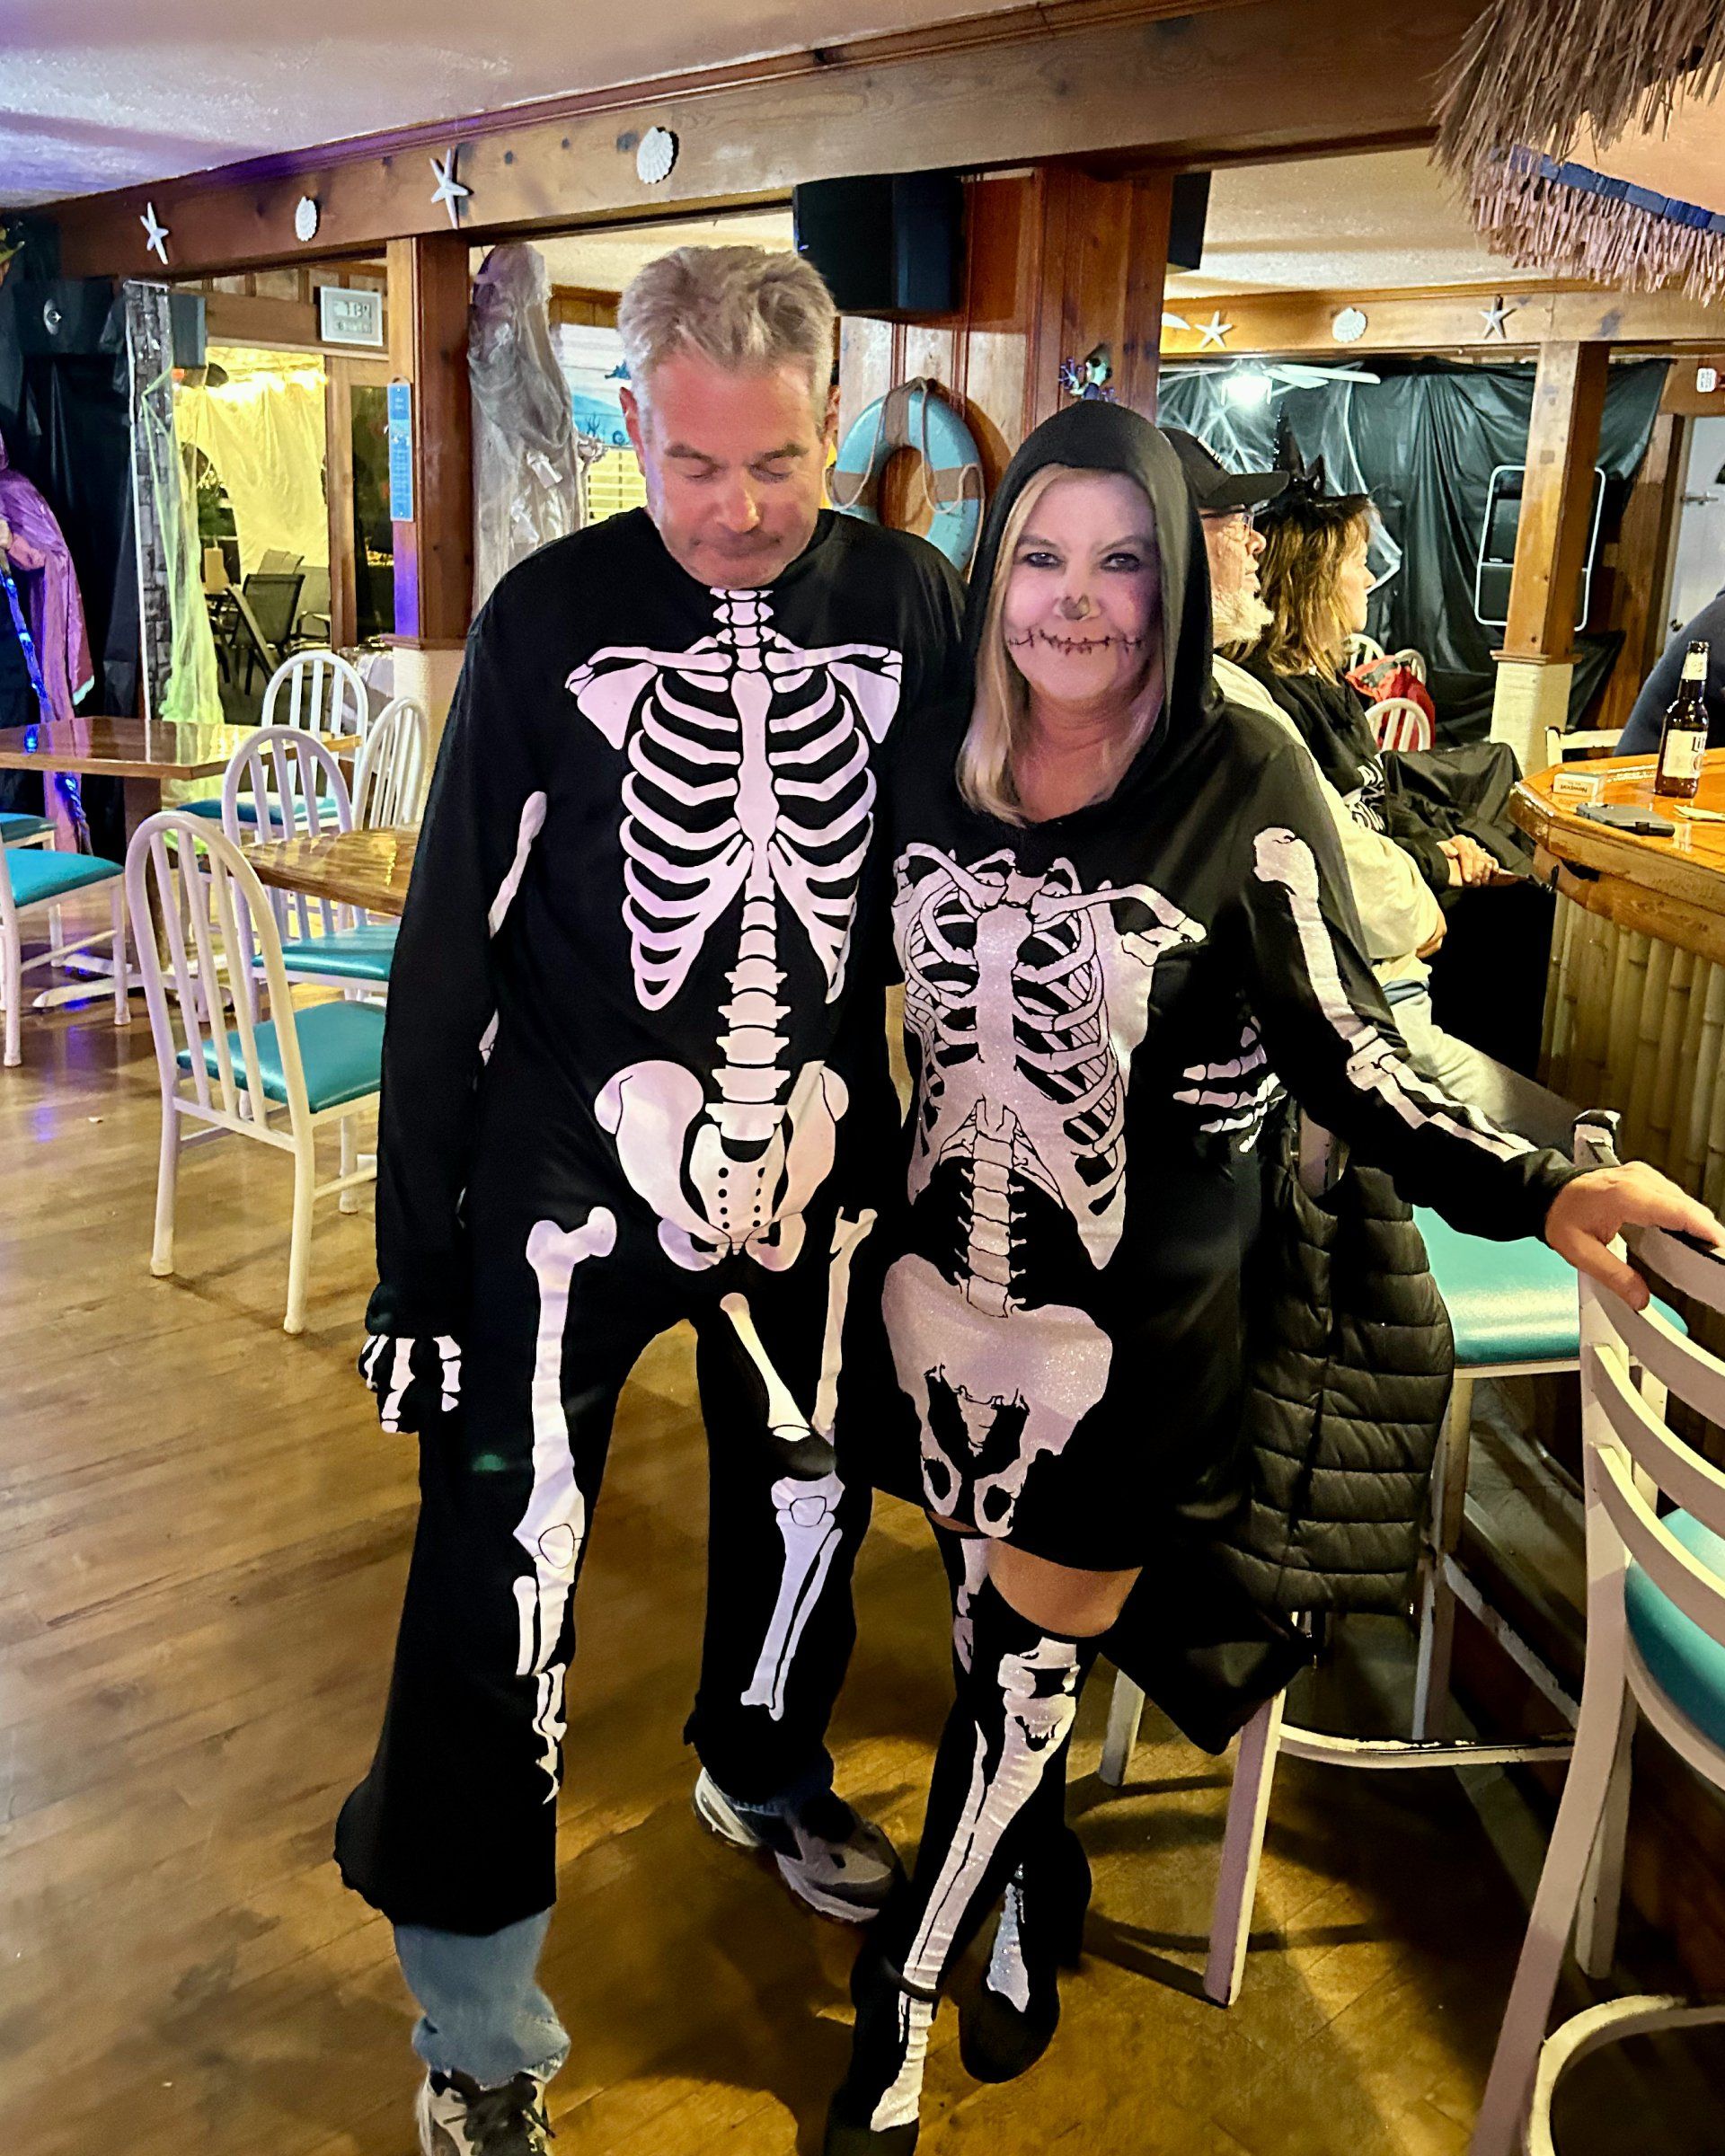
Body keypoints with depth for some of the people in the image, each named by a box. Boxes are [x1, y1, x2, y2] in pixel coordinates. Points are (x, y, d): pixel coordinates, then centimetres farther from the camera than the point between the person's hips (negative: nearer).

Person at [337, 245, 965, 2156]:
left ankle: (766, 1770, 52)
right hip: (575, 1168, -3)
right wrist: (412, 1246, -6)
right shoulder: (551, 615, -10)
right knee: (501, 1574, -2)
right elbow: (448, 947, -7)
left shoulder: (911, 605, -3)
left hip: (818, 1159, 4)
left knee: (808, 1498, 20)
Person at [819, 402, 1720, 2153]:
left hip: (1131, 1318, -4)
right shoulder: (932, 760, -1)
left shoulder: (1242, 784, -14)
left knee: (1028, 1645, 9)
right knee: (987, 1618, 18)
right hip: (941, 1279, 4)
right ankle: (1036, 1891, 47)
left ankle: (899, 1995, 32)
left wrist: (1538, 1191, -23)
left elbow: (1341, 1053, -12)